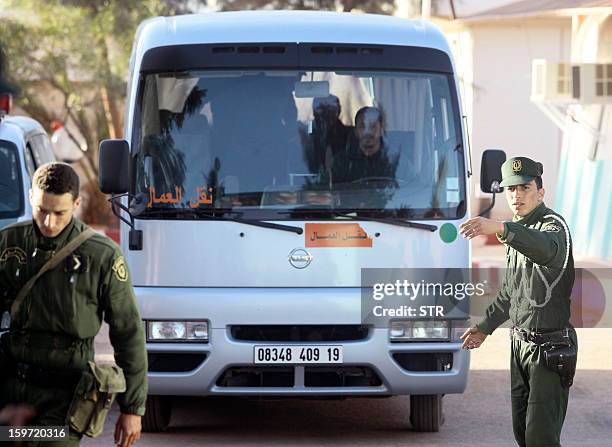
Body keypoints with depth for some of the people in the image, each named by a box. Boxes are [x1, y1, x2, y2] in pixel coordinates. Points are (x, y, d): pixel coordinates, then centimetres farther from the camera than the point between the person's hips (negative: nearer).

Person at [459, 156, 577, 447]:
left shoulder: (553, 225, -15)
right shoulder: (518, 230, 13)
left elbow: (546, 248, -43)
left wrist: (500, 229, -58)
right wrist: (485, 327, 28)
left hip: (550, 346, -9)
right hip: (520, 344, 9)